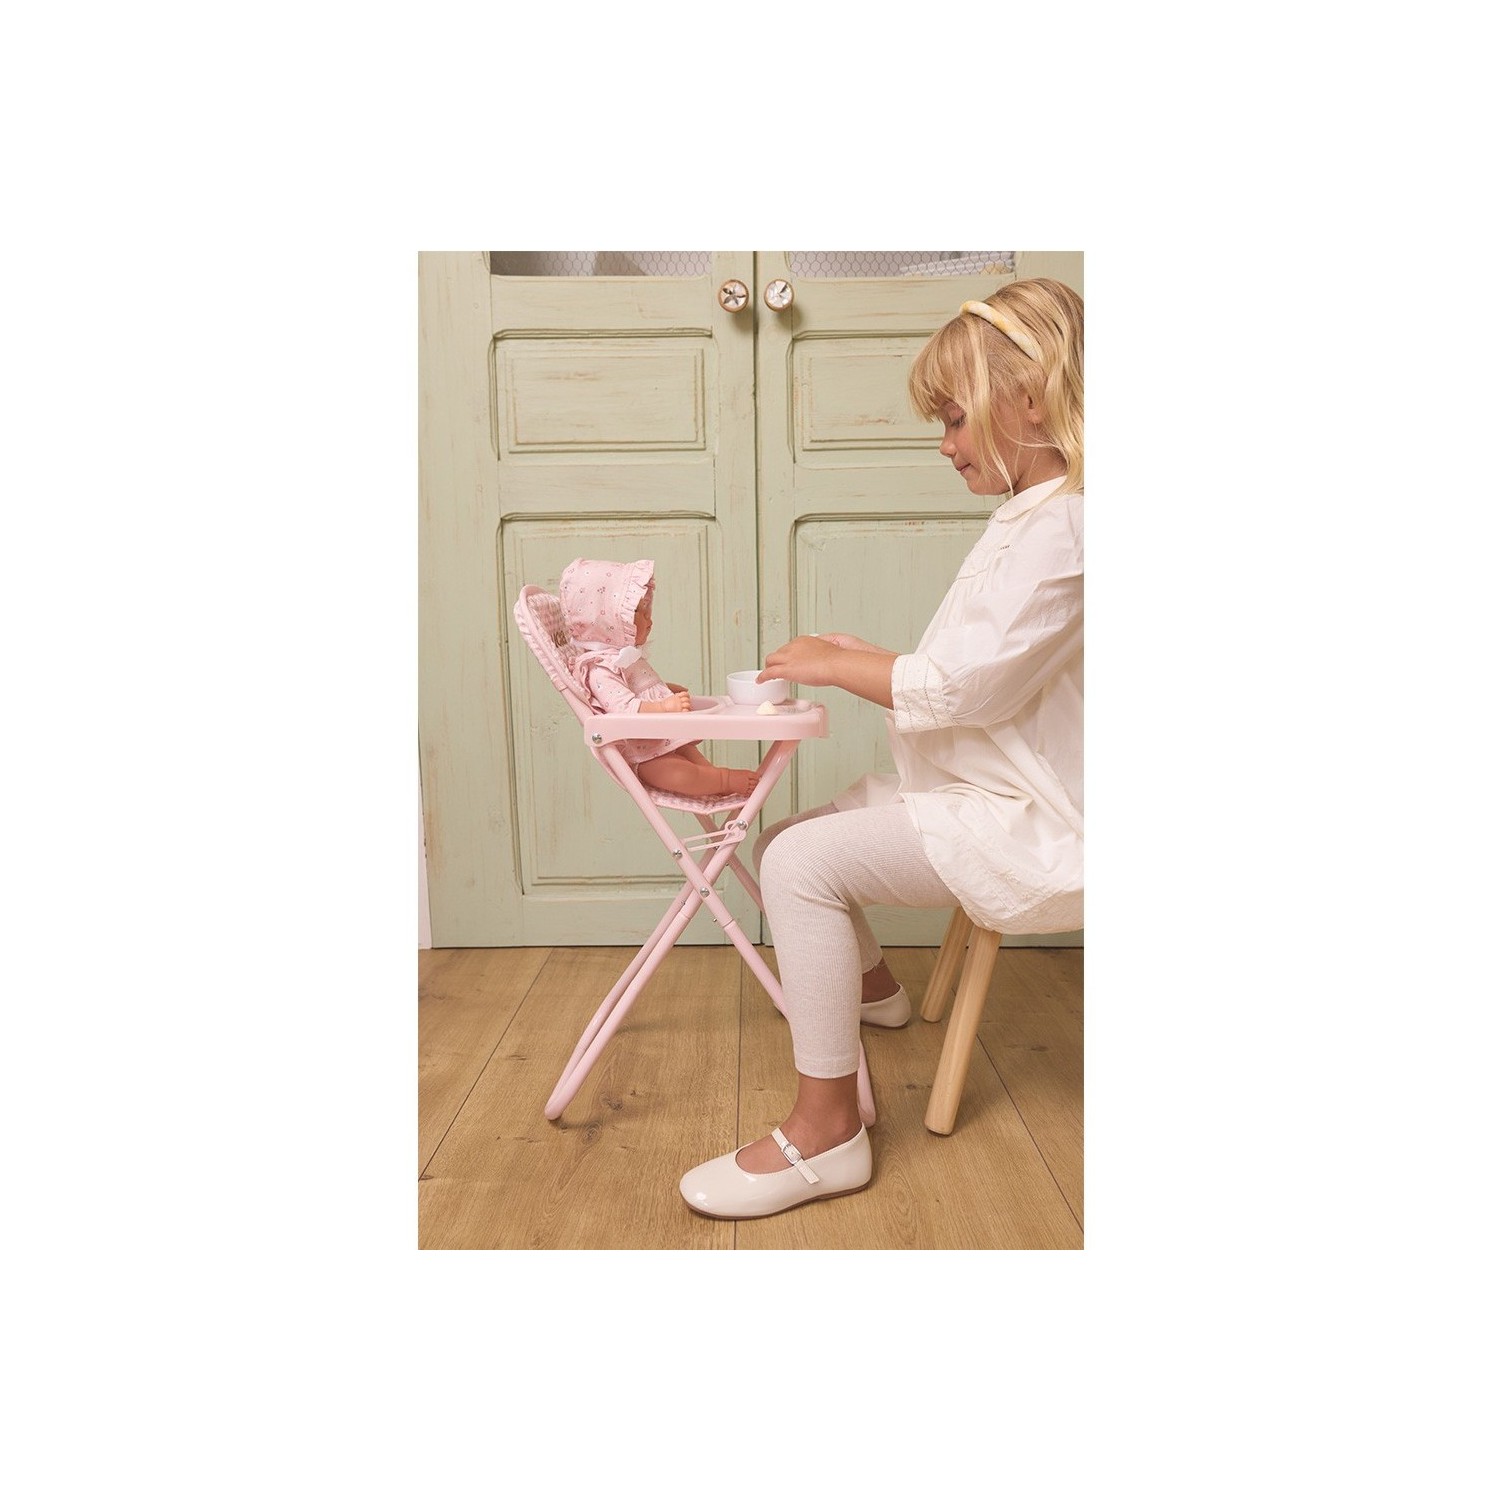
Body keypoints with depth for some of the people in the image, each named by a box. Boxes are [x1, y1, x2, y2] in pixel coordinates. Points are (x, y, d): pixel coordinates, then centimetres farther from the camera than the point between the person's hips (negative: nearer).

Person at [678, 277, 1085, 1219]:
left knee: (805, 862, -24)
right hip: (985, 791, 11)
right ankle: (870, 984, 41)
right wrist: (869, 659, 5)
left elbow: (964, 686, -23)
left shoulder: (1061, 525, -20)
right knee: (788, 842, 14)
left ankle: (826, 1129, -15)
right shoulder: (1037, 514, 15)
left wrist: (838, 665, -10)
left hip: (1022, 823, -11)